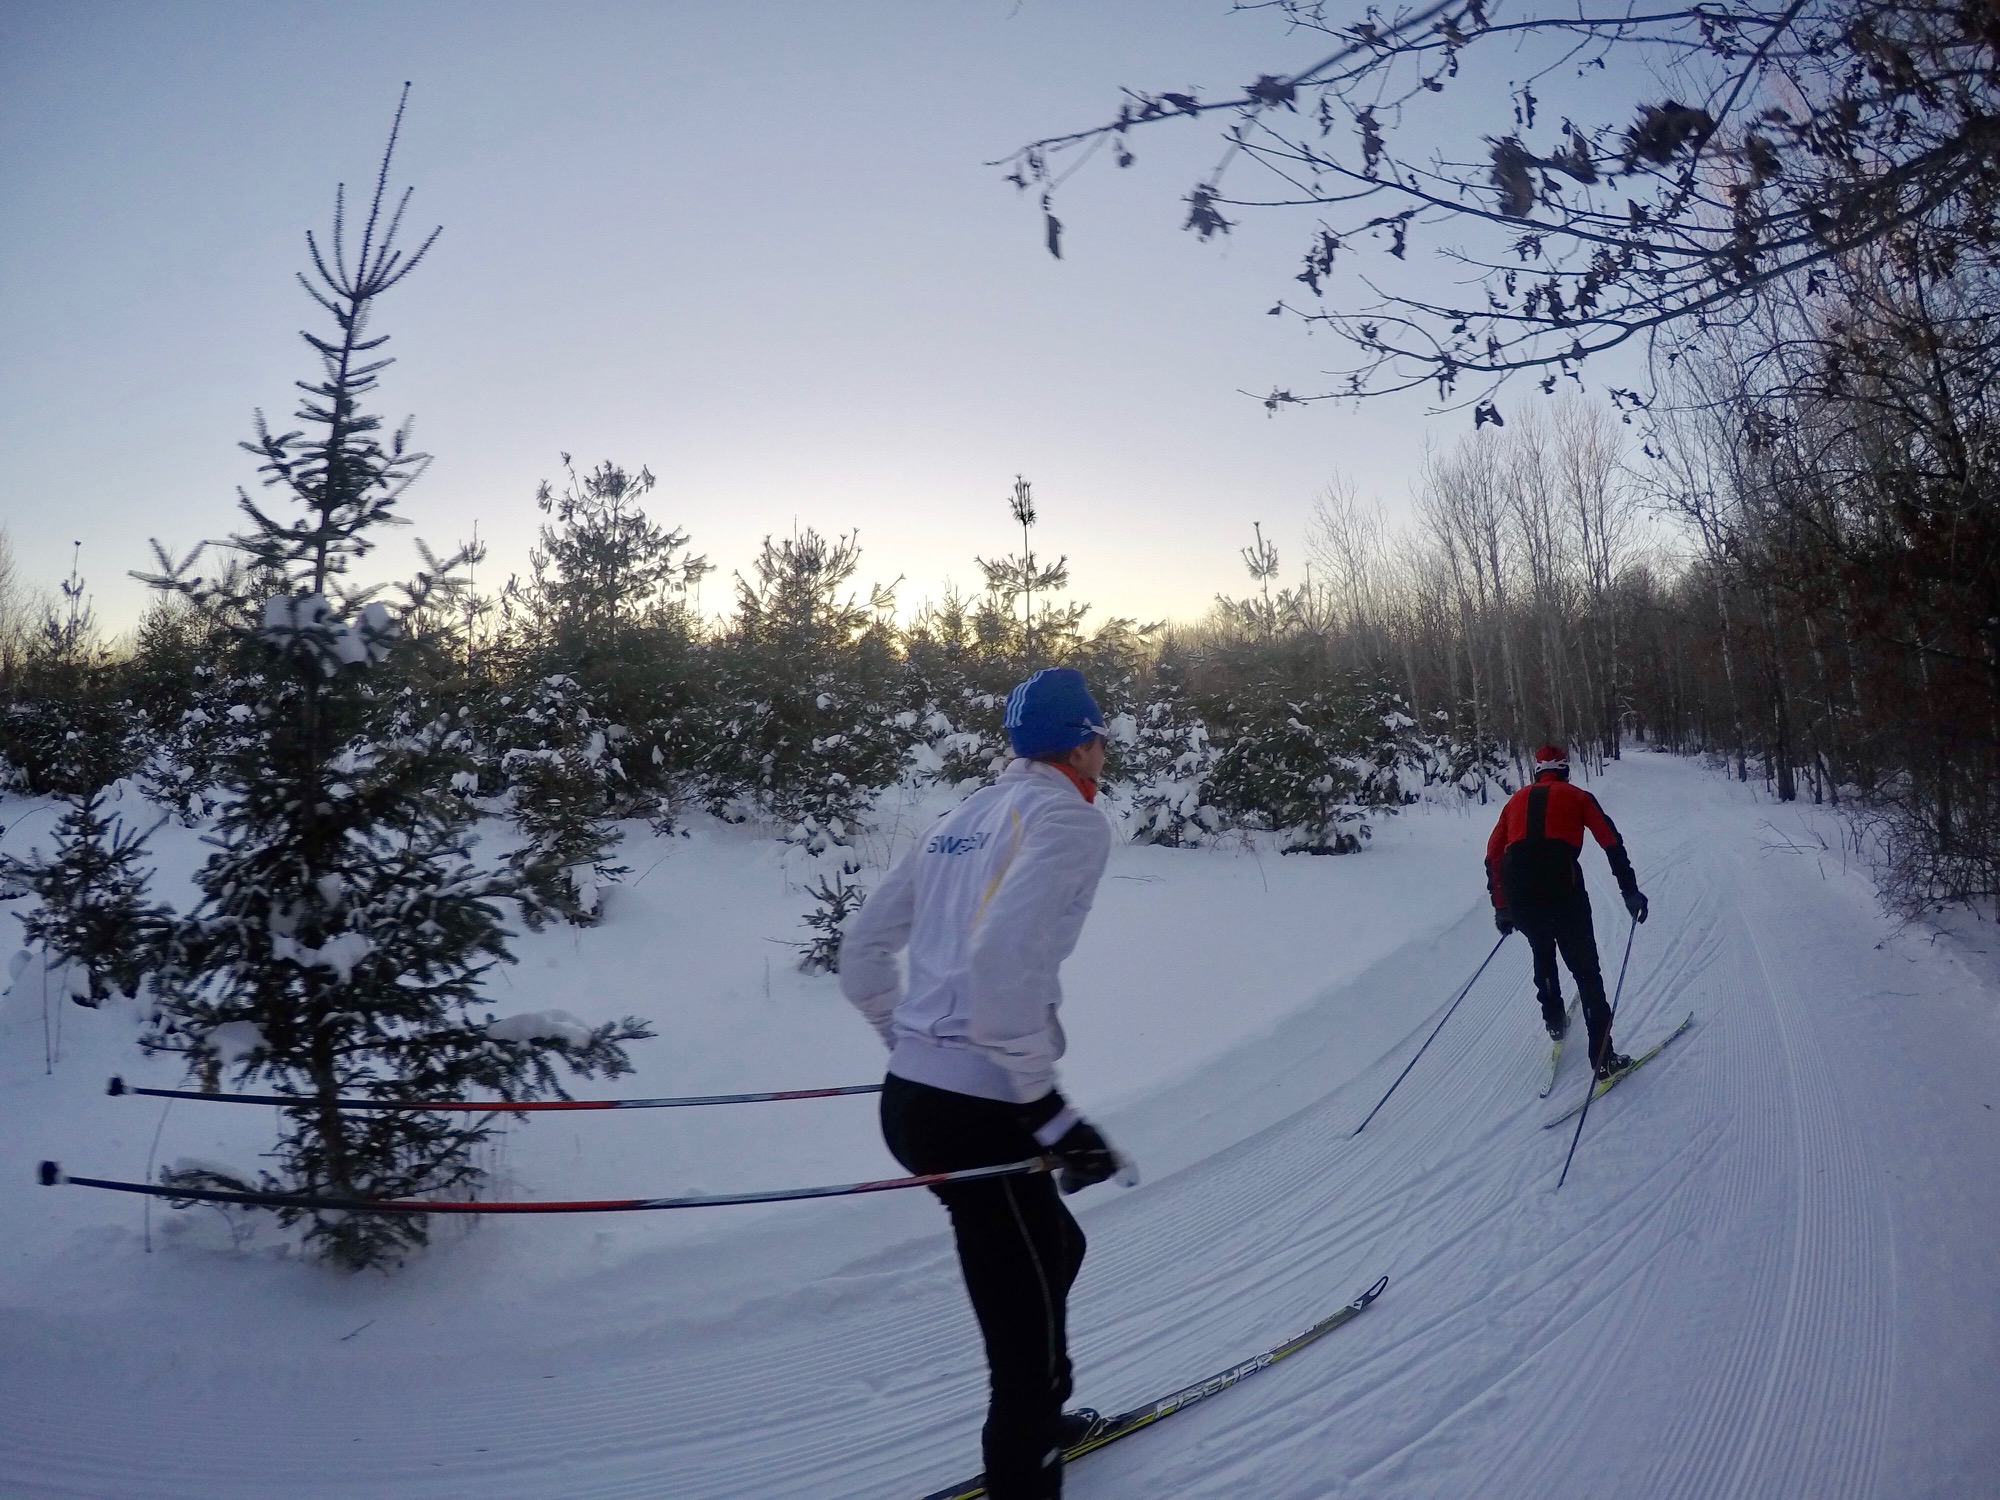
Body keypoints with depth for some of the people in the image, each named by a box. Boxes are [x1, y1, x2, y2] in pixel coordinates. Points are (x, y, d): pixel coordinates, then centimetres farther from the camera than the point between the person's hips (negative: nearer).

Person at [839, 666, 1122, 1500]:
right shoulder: (1069, 818, -9)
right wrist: (1047, 1108, -19)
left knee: (1055, 1247, 30)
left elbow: (862, 952, 18)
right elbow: (1003, 962, -26)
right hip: (975, 1113, -10)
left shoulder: (961, 820, 15)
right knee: (1027, 1336, 1)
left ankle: (1036, 1426, 51)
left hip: (909, 1096, 10)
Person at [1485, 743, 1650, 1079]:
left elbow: (1493, 856, 22)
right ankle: (1603, 1057, 8)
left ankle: (1555, 1022, 39)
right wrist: (1630, 892, 11)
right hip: (1561, 886, -3)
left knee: (1542, 952, 33)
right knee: (1585, 970, 8)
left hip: (1517, 894, 3)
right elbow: (1612, 844, 8)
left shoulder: (1517, 800, 24)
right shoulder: (1577, 796, 17)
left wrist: (1501, 907, 28)